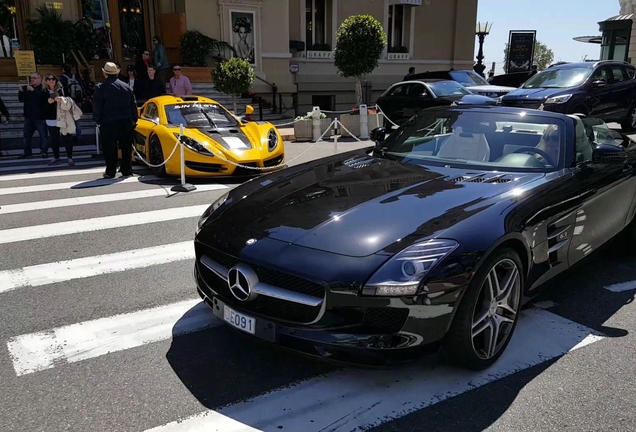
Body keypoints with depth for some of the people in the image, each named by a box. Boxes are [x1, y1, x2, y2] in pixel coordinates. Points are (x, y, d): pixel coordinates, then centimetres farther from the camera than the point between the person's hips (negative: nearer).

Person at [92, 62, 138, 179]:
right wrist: (134, 120, 13)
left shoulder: (100, 88, -6)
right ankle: (126, 171, 11)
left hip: (108, 123, -3)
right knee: (126, 148, 8)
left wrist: (98, 121, 5)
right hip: (126, 122, 3)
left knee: (110, 149, 5)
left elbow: (97, 107, -5)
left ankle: (110, 172, 9)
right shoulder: (127, 87, 5)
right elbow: (134, 106, 8)